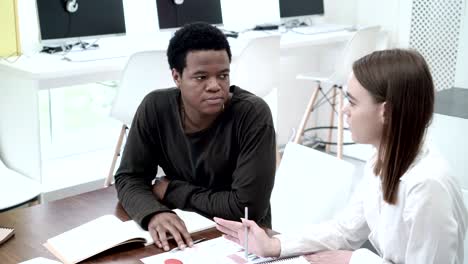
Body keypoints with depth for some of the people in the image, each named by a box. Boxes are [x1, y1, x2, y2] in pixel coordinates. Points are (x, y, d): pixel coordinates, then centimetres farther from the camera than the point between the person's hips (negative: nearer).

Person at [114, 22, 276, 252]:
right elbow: (129, 178, -5)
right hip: (187, 236, 2)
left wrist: (171, 190, -14)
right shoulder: (155, 108, -10)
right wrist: (154, 214, -25)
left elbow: (248, 207, -23)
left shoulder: (253, 114, -21)